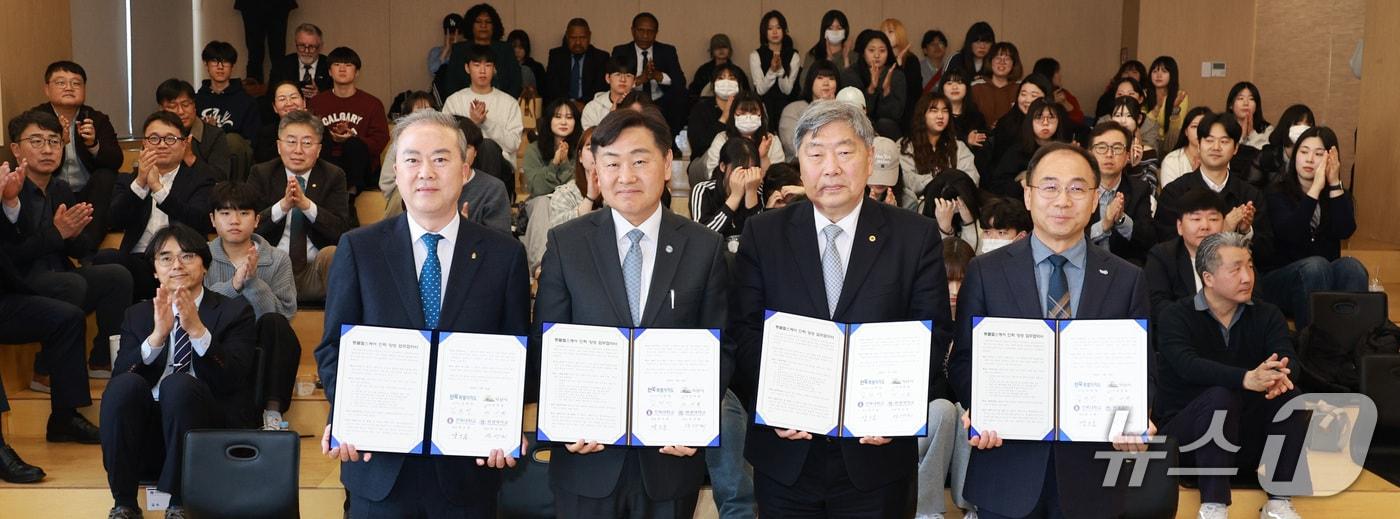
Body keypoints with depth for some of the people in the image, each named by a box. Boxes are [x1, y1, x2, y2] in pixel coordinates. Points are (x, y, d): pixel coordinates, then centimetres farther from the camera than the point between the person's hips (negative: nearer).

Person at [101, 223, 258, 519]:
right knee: (125, 385, -26)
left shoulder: (235, 312, 8)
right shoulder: (138, 315, 16)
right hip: (148, 434, 3)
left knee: (179, 384, -30)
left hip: (212, 431, -2)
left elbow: (233, 380, -8)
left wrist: (198, 330, -21)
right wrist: (156, 336, -17)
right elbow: (119, 377, 0)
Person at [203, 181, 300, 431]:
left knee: (273, 322, -30)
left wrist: (253, 281, -21)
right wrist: (233, 285, -22)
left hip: (265, 354, 0)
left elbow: (284, 314, -9)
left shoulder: (277, 260, 5)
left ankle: (273, 412, -29)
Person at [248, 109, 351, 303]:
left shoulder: (333, 176, 7)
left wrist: (307, 205, -22)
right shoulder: (261, 174, 8)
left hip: (317, 272, 0)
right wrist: (282, 206, -22)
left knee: (332, 253, -32)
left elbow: (342, 232, -6)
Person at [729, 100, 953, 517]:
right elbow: (744, 331, 0)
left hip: (875, 455, -1)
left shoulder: (916, 237, 0)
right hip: (785, 454, 1)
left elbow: (933, 337, -2)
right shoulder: (762, 233, 3)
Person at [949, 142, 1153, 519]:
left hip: (1091, 475, 1)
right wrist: (979, 408, -17)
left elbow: (1141, 371, 5)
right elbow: (963, 361, 2)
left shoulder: (1127, 280, 4)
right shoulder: (985, 272, 1)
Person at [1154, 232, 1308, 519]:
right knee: (1220, 396, -32)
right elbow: (1187, 365, -29)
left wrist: (1278, 376, -40)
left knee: (1289, 395, -20)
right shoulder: (1177, 316, -10)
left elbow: (1288, 357, -13)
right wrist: (1247, 379, -46)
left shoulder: (1267, 315, 5)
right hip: (1183, 428, -4)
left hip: (1245, 431, 4)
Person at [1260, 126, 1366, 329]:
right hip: (1280, 280, -3)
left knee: (1351, 266, -29)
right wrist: (1316, 188, -18)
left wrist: (1334, 184, -13)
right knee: (1315, 265, -34)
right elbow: (1292, 234, -18)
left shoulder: (1340, 195, 12)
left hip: (1327, 281, 3)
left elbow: (1345, 231, -11)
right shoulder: (1278, 194, 2)